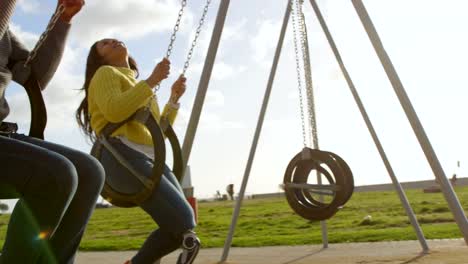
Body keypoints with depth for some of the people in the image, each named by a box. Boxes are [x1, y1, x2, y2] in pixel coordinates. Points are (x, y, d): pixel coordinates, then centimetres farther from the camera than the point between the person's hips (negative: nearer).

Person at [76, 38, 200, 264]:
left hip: (151, 159, 8)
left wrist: (174, 99, 18)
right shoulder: (105, 73, 10)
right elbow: (114, 111, -13)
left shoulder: (139, 85, 32)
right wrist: (151, 81, -8)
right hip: (123, 157, -8)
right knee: (183, 222, -20)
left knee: (183, 225, -7)